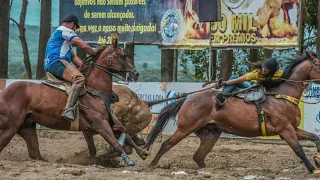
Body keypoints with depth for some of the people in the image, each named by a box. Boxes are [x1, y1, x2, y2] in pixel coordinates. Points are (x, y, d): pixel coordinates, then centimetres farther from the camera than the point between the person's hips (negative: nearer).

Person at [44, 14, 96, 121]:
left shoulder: (56, 34, 34)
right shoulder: (65, 30, 3)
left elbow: (73, 57, 30)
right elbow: (83, 45, -7)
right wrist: (95, 54, 9)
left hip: (49, 66, 11)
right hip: (57, 62, -11)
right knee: (79, 78, -32)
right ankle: (68, 109, -48)